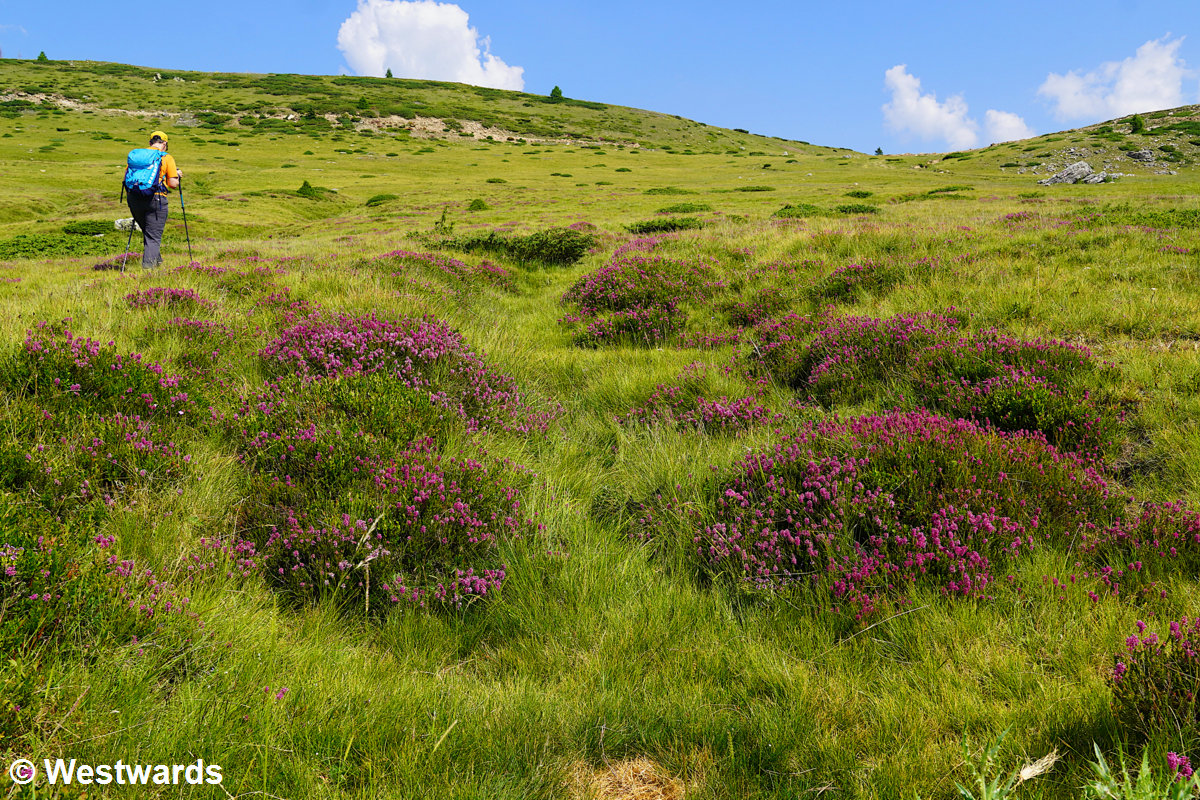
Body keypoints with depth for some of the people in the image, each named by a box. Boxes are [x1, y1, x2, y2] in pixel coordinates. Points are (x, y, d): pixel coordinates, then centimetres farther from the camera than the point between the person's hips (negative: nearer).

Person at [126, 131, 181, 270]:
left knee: (147, 231, 22)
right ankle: (148, 264, -8)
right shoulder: (167, 158, 1)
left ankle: (157, 260, 32)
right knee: (153, 235, 1)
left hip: (134, 198, 4)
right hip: (155, 199, -4)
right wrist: (177, 176, 16)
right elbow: (173, 184, -4)